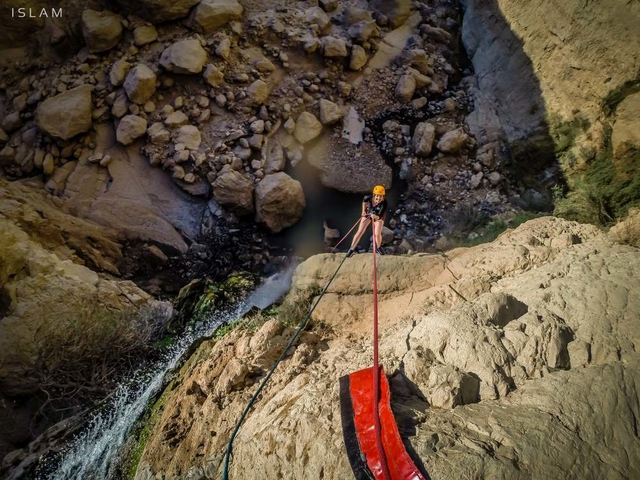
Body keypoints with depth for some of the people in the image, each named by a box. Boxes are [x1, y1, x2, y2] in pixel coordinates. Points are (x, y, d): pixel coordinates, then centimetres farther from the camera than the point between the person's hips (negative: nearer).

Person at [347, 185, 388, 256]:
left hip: (378, 216, -1)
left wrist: (375, 217, -60)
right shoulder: (368, 198, -31)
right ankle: (352, 249, 8)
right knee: (360, 232, -3)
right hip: (368, 214, 1)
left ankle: (378, 247, 20)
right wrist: (363, 211, -3)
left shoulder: (384, 203, -36)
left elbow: (380, 217, -40)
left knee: (377, 234, -11)